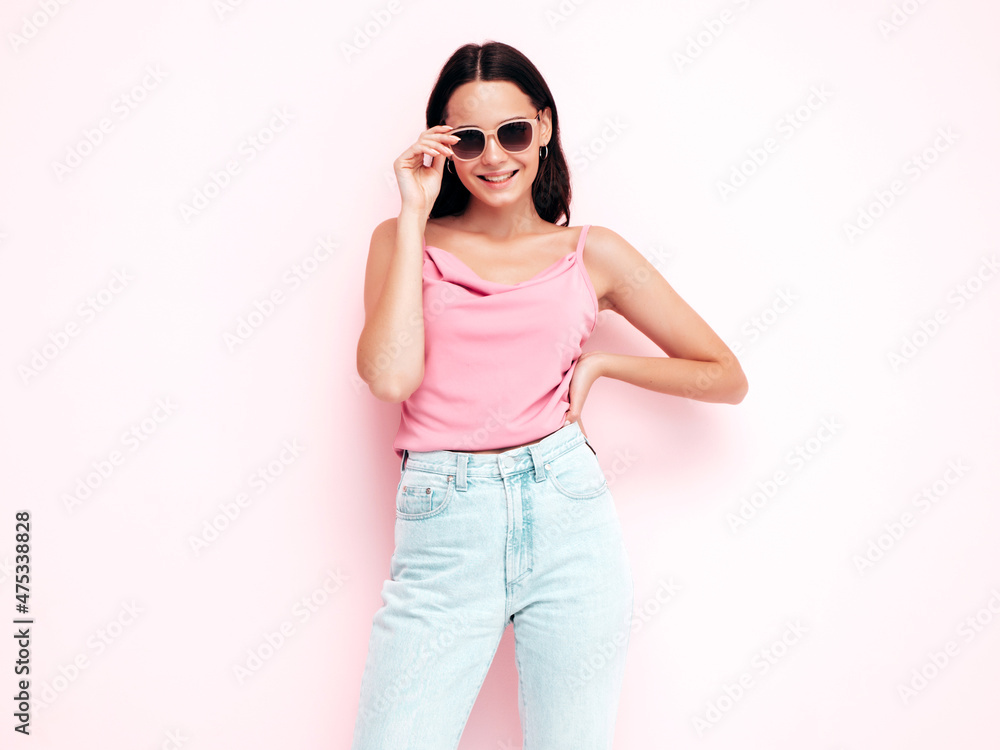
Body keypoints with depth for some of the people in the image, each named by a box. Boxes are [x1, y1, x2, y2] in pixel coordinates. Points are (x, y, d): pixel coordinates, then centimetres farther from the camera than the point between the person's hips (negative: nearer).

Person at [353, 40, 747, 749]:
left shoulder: (592, 253, 8)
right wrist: (415, 214, -5)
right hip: (442, 528, 0)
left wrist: (599, 361, 1)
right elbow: (391, 376, -11)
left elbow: (728, 377, 11)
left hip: (567, 513, 1)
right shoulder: (405, 239, 9)